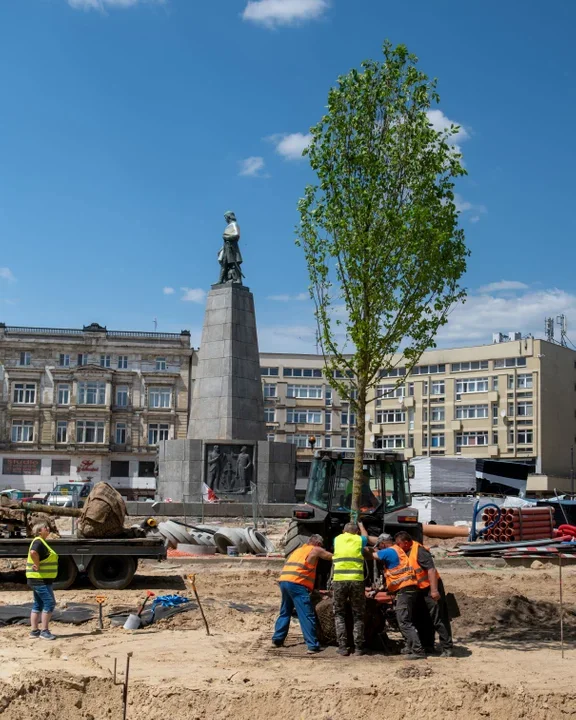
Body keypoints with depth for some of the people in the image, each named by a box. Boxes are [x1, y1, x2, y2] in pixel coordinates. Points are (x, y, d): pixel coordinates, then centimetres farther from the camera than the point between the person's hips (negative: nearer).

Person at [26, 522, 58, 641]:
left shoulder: (41, 542, 16)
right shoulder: (38, 542, -16)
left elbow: (33, 554, 30)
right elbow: (33, 552, -37)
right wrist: (38, 566, -26)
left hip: (39, 579, 11)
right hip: (40, 579, -11)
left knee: (38, 604, 13)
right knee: (49, 603, -10)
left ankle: (34, 631, 18)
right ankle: (44, 631, -9)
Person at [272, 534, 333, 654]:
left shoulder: (298, 550, 30)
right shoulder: (315, 550, 9)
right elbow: (333, 557, 11)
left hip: (283, 581, 8)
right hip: (296, 584, -7)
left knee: (285, 612, 22)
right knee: (307, 616, -4)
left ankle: (277, 639, 24)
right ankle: (312, 646, -6)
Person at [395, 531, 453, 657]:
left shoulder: (419, 551, -20)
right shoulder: (407, 553, 9)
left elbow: (431, 570, -27)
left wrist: (434, 590, -31)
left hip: (430, 589, -10)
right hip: (421, 590, 10)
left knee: (438, 619, -7)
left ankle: (447, 648, -4)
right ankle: (427, 645, 28)